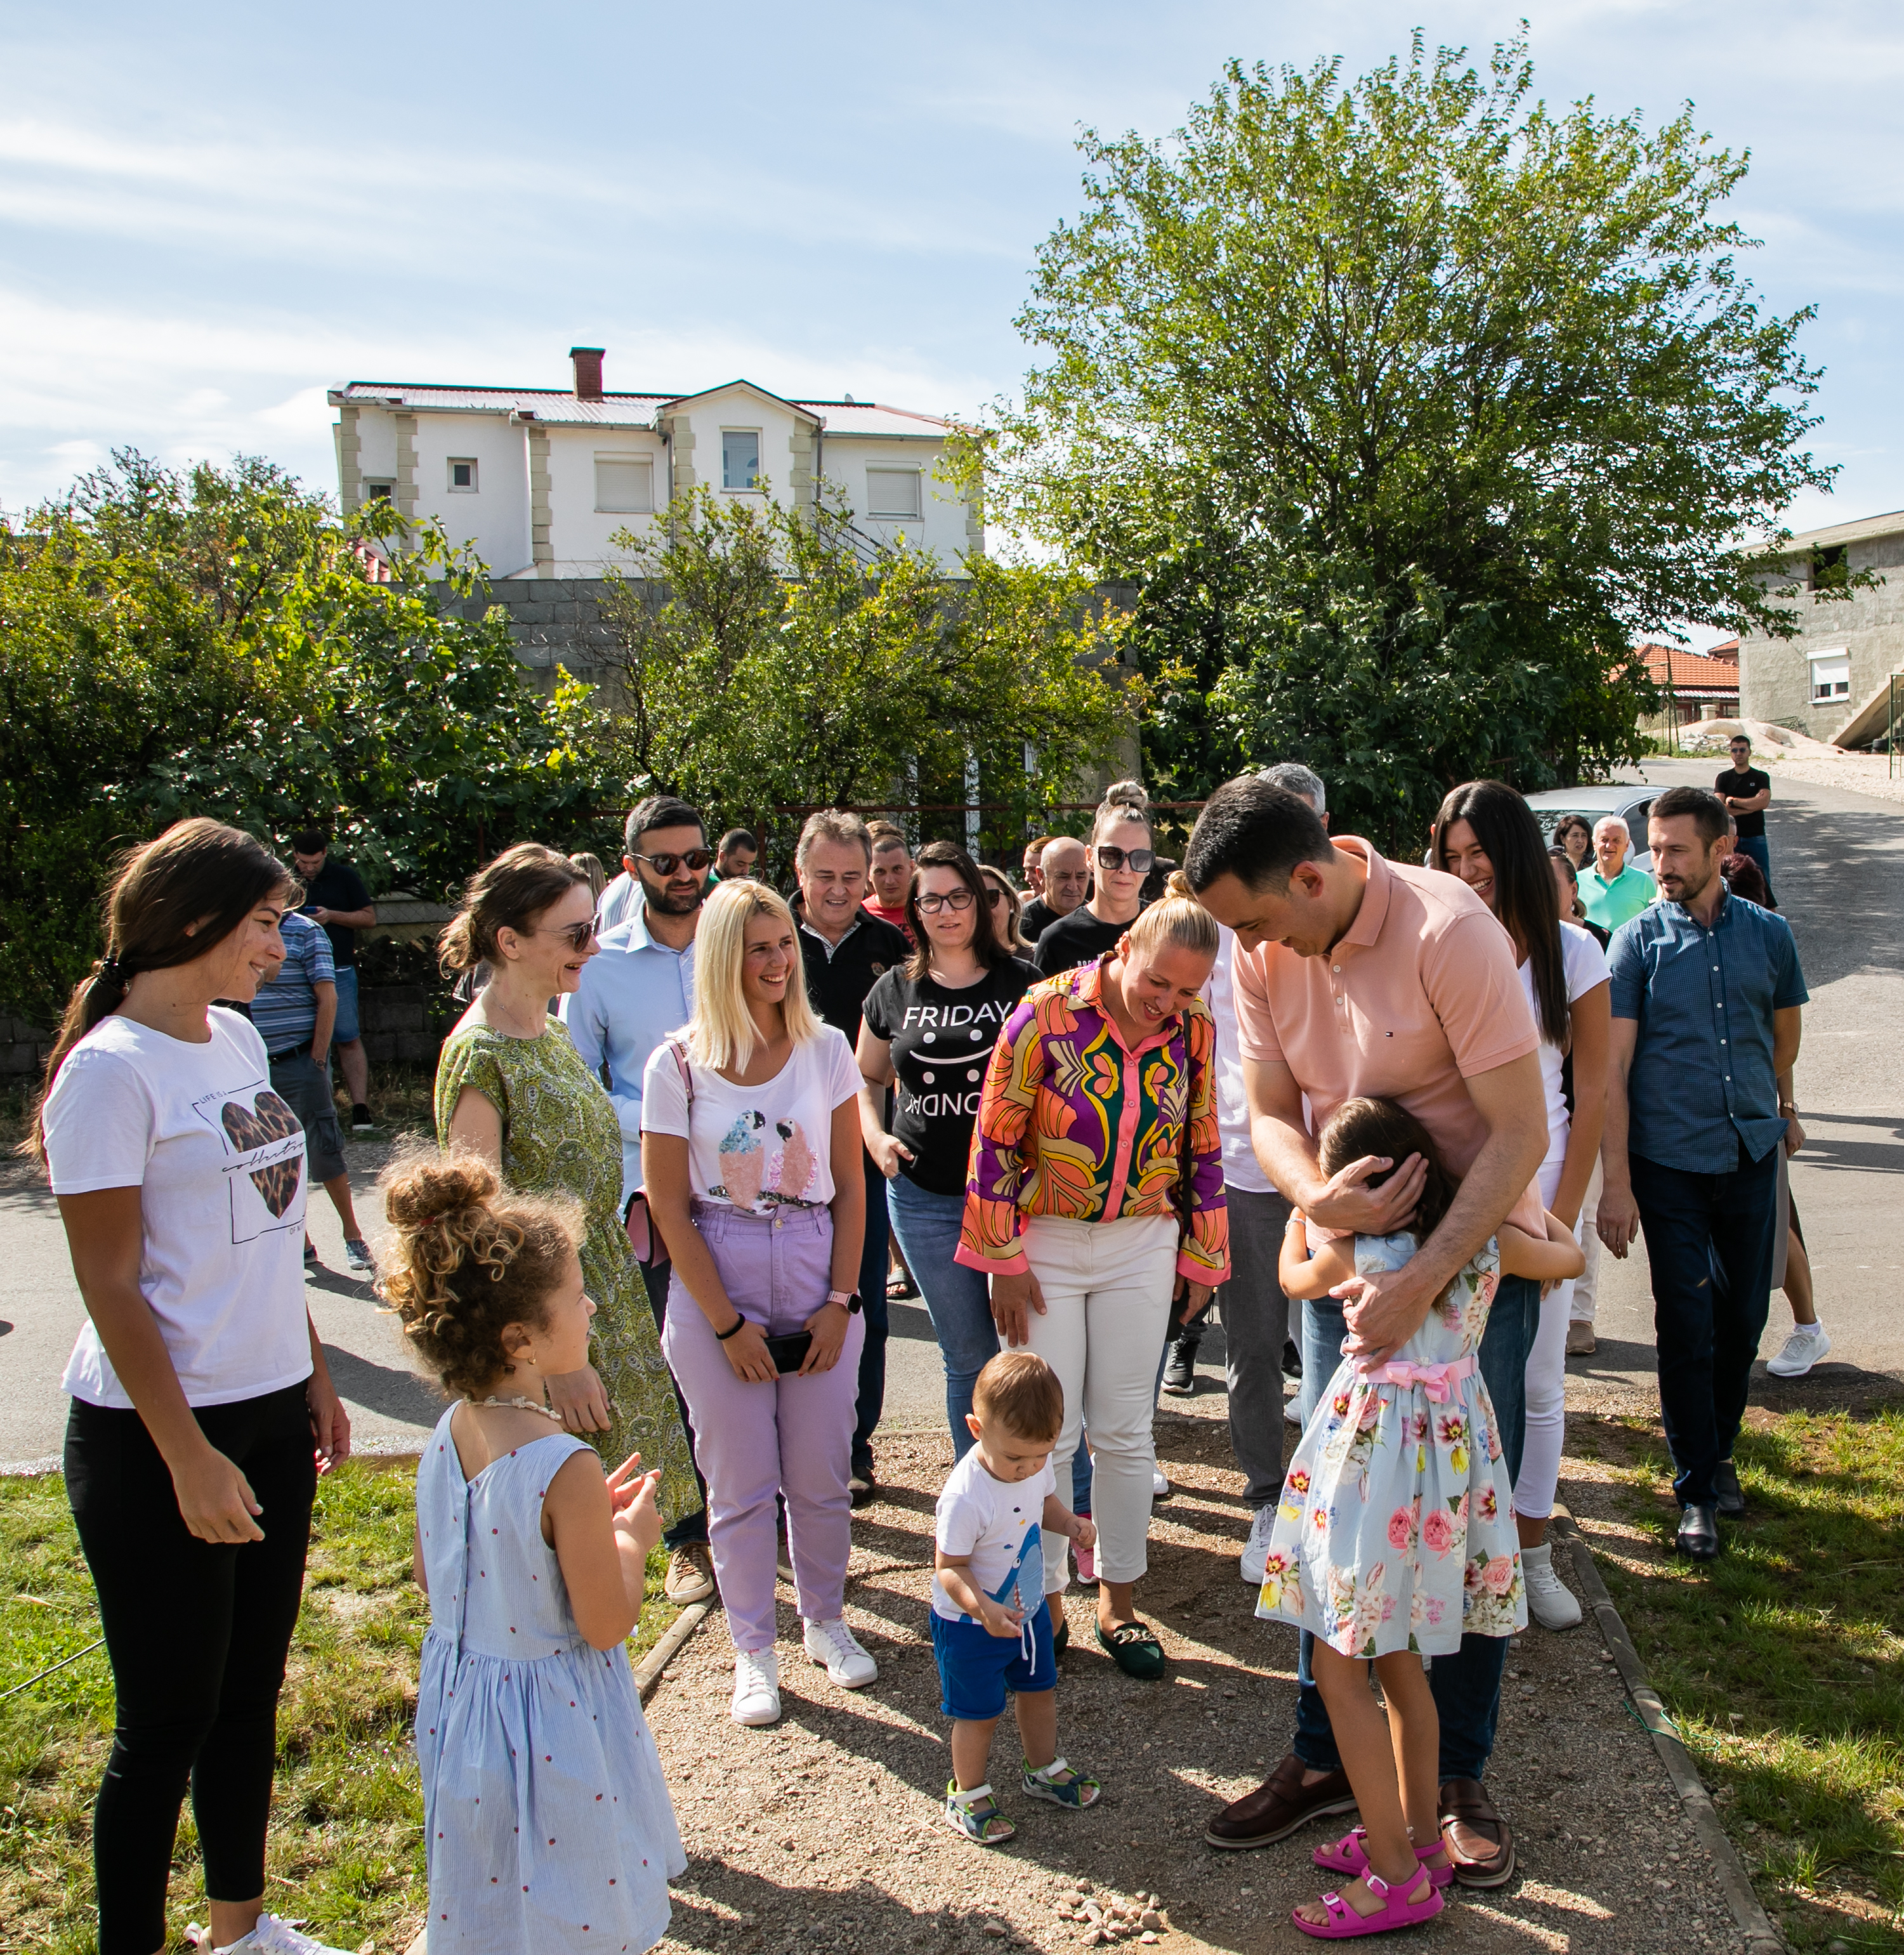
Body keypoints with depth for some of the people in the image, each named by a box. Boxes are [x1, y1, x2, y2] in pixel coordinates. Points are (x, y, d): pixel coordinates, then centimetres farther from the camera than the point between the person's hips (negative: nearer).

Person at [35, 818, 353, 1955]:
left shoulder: (238, 1039, 8)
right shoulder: (113, 1067, -15)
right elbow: (111, 1284, -16)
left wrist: (314, 1379, 17)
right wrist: (188, 1457, -16)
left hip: (270, 1415, 7)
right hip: (159, 1436, -7)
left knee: (251, 1693, 18)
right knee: (168, 1722, 5)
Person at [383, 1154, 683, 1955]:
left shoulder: (447, 1436, -7)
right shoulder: (564, 1468, -30)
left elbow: (431, 1575, 7)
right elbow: (606, 1625, -22)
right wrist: (632, 1536, -3)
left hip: (457, 1704, 7)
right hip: (553, 1730, -7)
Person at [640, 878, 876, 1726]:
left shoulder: (825, 1049, 0)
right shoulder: (678, 1065, -7)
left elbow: (850, 1185, 3)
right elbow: (670, 1209, -5)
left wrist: (839, 1302, -3)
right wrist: (728, 1325, -7)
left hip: (818, 1279, 2)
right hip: (716, 1286, -2)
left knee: (822, 1474, 10)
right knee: (741, 1483, 7)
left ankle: (826, 1620, 34)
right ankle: (753, 1650, 26)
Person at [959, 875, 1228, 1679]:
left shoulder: (1193, 1029, -5)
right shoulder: (1047, 1013, -17)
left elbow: (1202, 1147, 6)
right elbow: (995, 1138, -11)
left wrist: (1202, 1256, 10)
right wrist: (1005, 1261, -9)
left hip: (1140, 1246, 3)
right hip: (1044, 1243, -3)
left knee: (1125, 1432, 8)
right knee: (1046, 1435, 3)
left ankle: (1119, 1603, 25)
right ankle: (1042, 1603, 21)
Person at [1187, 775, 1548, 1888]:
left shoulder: (1448, 930, -25)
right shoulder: (1263, 953, -8)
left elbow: (1521, 1130, -24)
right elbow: (1271, 1113, -2)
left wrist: (1424, 1281, -29)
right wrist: (1317, 1194, -25)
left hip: (1476, 1249, -4)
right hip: (1347, 1242, 5)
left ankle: (1458, 1778, 22)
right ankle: (1325, 1756, 25)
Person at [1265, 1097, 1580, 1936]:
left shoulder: (1357, 1257, -15)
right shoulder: (1486, 1240, -1)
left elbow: (1292, 1274, 8)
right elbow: (1568, 1256, 19)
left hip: (1377, 1456, -7)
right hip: (1450, 1450, 7)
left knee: (1339, 1669, 3)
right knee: (1398, 1658, 20)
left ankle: (1398, 1874, 9)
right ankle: (1419, 1836, 31)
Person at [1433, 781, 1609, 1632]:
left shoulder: (1571, 953, 0)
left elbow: (1593, 1091, 1)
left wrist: (1562, 1217, -3)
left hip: (1536, 1185, 1)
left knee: (1538, 1384, 9)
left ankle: (1530, 1553, 24)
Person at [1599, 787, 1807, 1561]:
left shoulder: (1767, 934, 2)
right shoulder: (1638, 940, -5)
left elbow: (1785, 1039, 18)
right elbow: (1612, 1067, -8)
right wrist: (1617, 1180, -13)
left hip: (1751, 1156, 3)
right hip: (1669, 1163, -3)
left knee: (1743, 1315, 11)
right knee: (1687, 1324, 1)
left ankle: (1721, 1448, 33)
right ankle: (1697, 1489, 13)